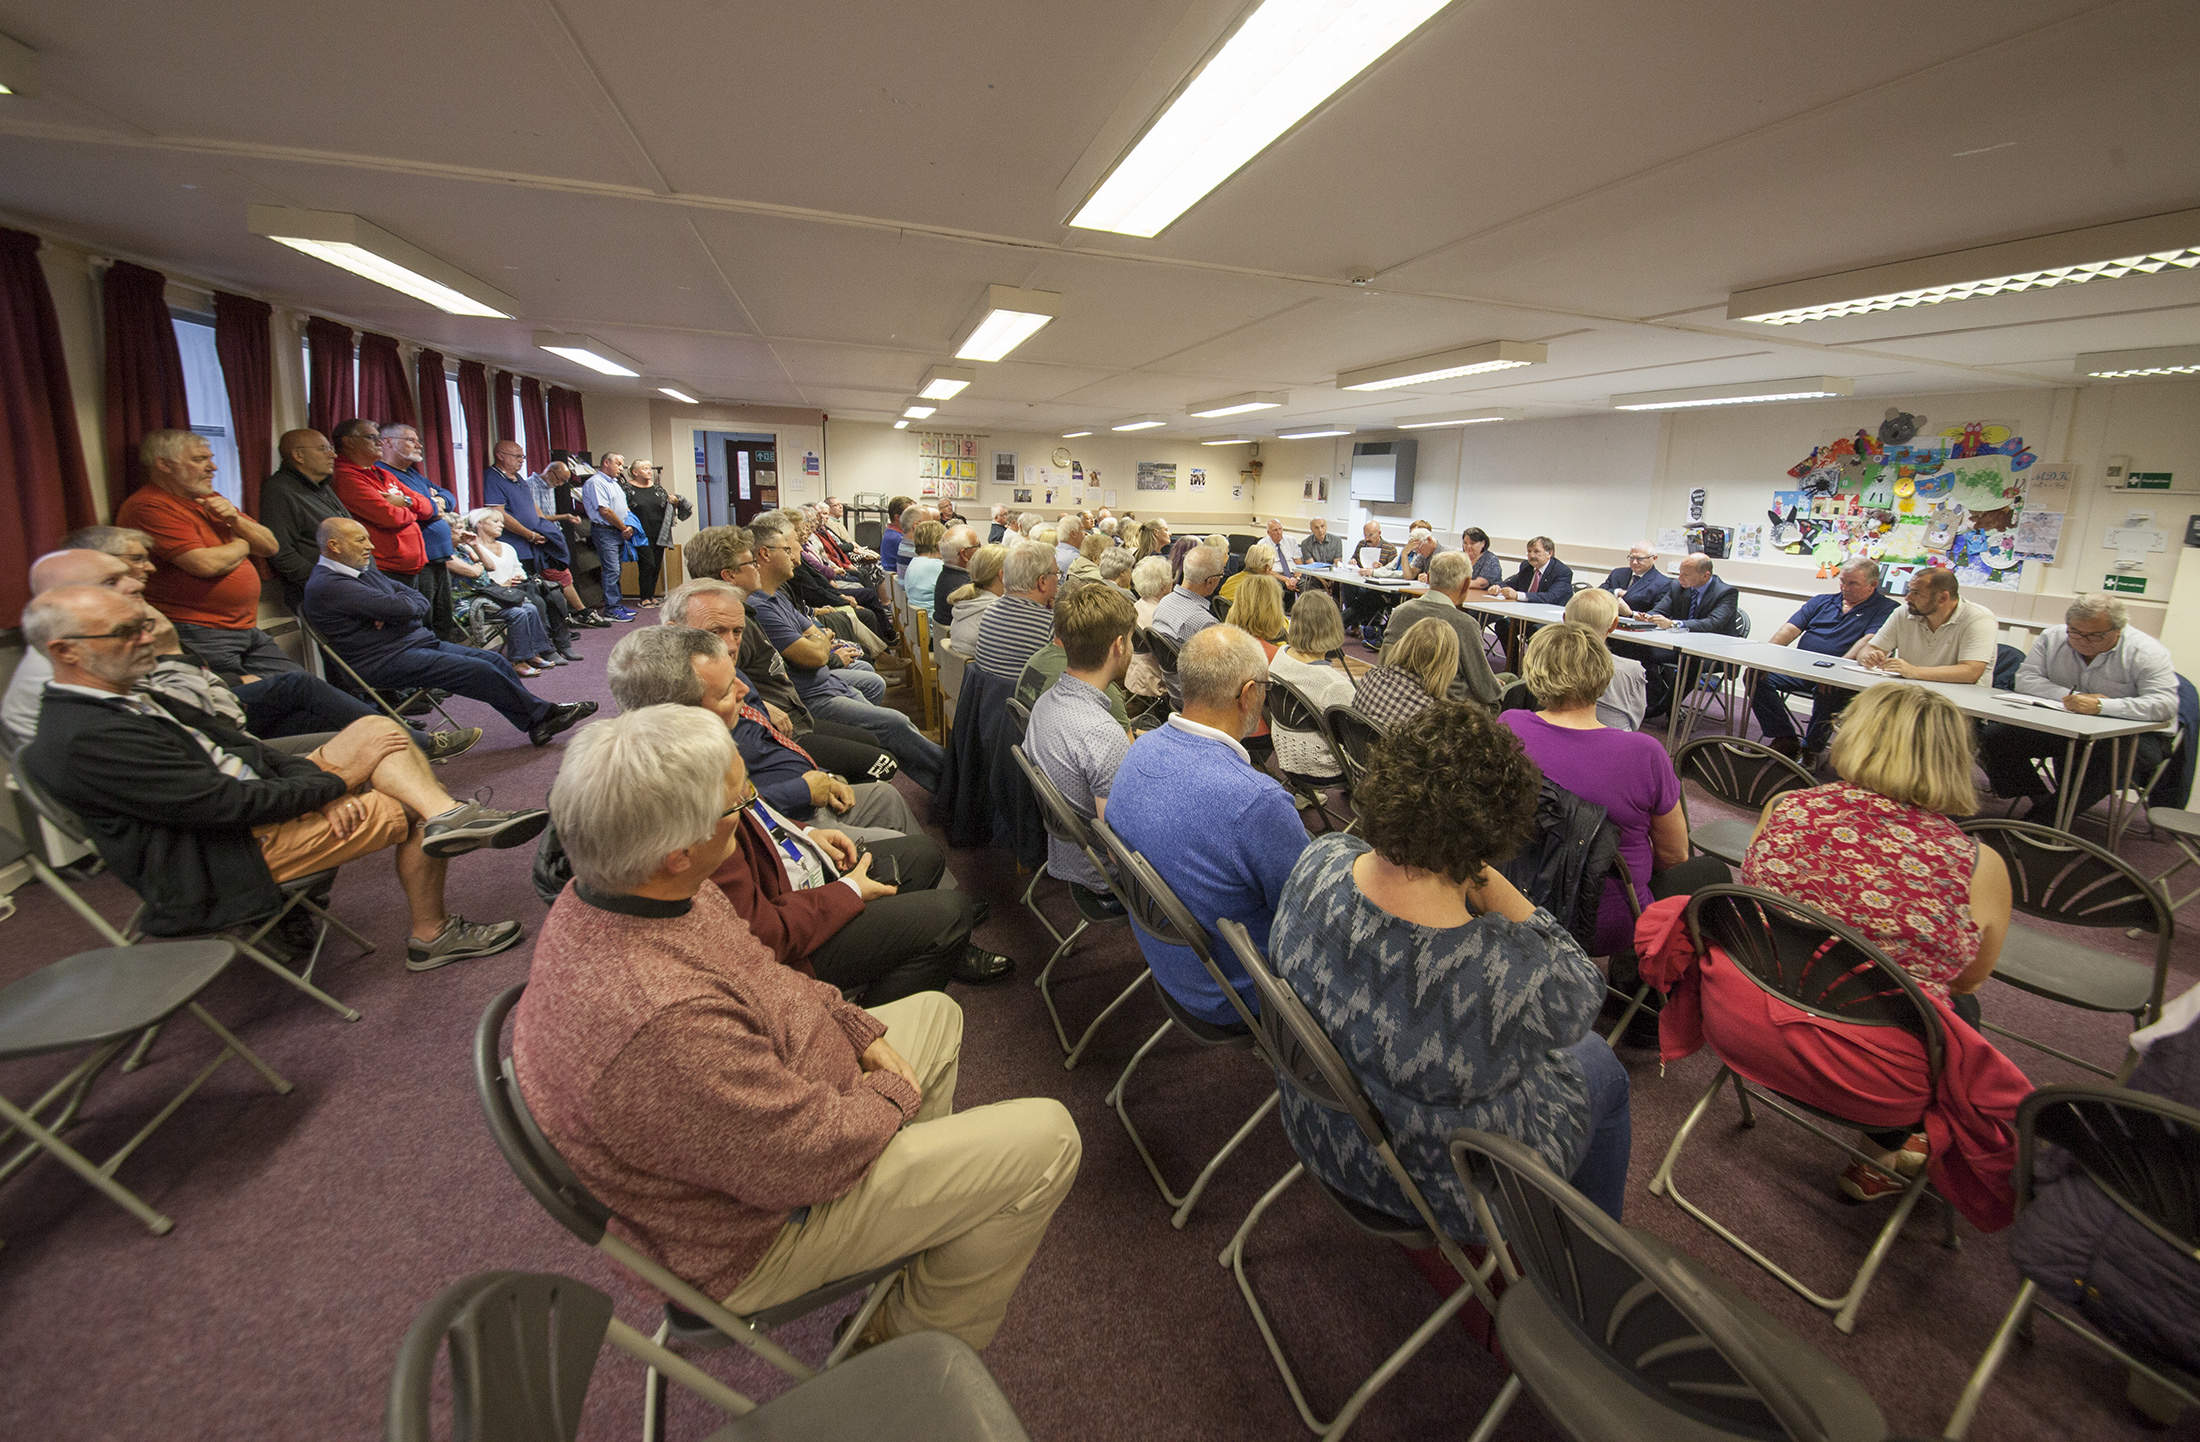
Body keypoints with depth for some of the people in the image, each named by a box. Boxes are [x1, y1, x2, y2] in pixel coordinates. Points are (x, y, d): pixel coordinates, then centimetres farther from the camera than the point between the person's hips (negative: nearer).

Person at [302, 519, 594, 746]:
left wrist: (395, 612, -10)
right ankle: (542, 715, -8)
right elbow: (400, 606, -22)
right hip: (386, 662, -9)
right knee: (479, 670, -20)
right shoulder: (326, 585, -13)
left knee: (496, 661, -3)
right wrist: (401, 605, 1)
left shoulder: (364, 571, 18)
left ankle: (539, 722, -4)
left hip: (416, 641, 9)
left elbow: (421, 601, 10)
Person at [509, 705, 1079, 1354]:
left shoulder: (614, 889, -11)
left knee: (935, 1012, 21)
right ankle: (922, 1341, 14)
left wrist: (860, 1031, -1)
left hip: (759, 1113, 9)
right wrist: (893, 1092, -10)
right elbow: (813, 1159, -29)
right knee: (1044, 1137, -8)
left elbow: (761, 981, 5)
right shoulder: (664, 1021, -42)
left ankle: (922, 1194, 37)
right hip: (750, 1237, -8)